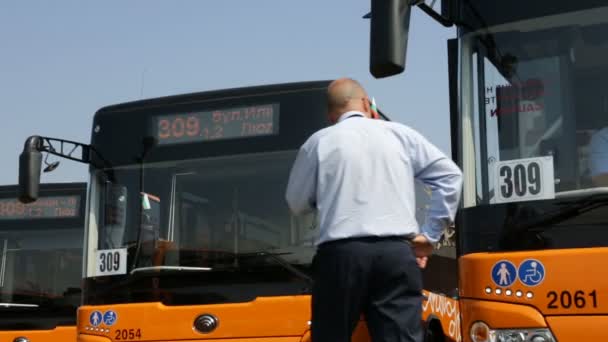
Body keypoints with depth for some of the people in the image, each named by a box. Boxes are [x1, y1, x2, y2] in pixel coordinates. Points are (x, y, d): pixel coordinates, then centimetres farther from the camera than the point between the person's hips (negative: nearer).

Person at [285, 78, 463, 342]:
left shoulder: (320, 142, 8)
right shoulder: (400, 135, 12)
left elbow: (297, 203, 15)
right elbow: (450, 175, 12)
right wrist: (430, 234, 13)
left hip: (340, 253, -1)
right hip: (397, 253, 1)